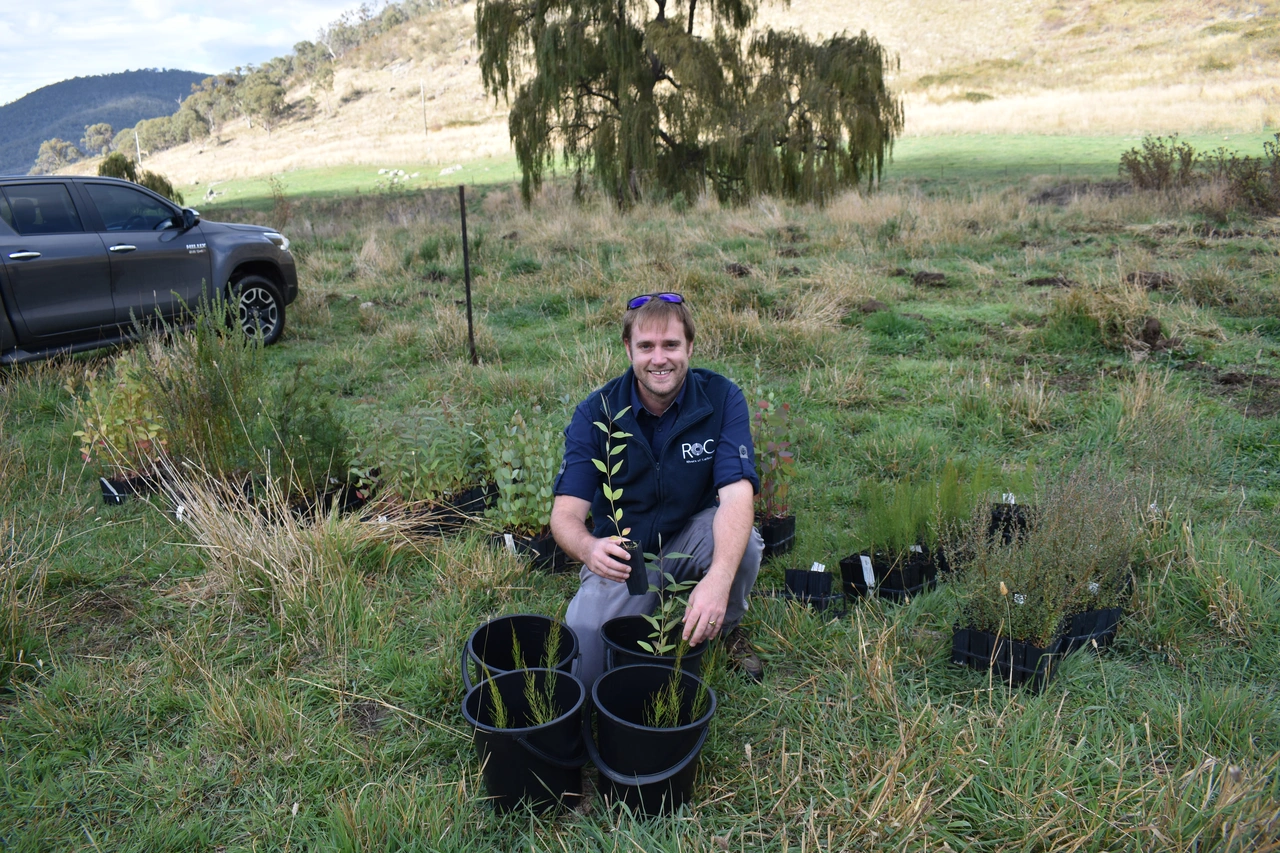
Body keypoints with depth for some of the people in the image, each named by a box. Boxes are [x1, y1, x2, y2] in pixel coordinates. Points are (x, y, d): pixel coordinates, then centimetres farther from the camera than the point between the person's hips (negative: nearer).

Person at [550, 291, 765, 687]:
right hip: (621, 555, 0)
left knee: (744, 543, -33)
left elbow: (737, 494, -27)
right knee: (581, 671, -16)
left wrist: (719, 578, -46)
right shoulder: (596, 413, -15)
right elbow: (566, 512, -20)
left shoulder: (722, 398, -16)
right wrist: (589, 548, -46)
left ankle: (726, 627, 1)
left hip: (691, 541, 0)